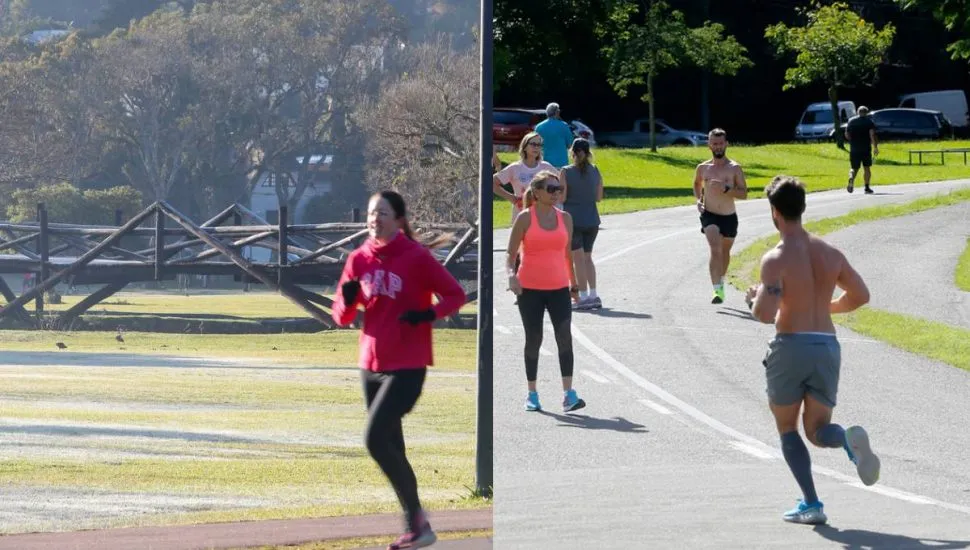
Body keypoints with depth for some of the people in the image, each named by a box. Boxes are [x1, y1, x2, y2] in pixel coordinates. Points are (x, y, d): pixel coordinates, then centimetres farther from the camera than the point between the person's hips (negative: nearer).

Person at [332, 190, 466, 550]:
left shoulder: (417, 257, -11)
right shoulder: (359, 260, 5)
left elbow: (456, 295, -5)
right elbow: (342, 318, 8)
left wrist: (428, 314, -22)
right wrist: (348, 299, -14)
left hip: (407, 367, -6)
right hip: (371, 367, 6)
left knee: (376, 439, -17)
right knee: (391, 446, 9)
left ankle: (416, 517, -4)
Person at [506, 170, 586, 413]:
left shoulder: (565, 218, 8)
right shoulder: (525, 218, -3)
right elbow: (511, 254, -2)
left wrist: (574, 285, 20)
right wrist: (511, 275, -20)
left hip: (559, 288, 2)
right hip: (530, 289, -2)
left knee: (565, 337, -12)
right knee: (533, 340, 4)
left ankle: (568, 395, -16)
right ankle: (532, 395, 16)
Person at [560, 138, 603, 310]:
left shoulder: (566, 172, -11)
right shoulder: (595, 171, 0)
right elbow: (599, 197, 4)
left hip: (573, 220, -4)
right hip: (592, 220, 4)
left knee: (578, 258, 1)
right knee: (587, 258, 15)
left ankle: (584, 297, -1)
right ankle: (593, 295, 11)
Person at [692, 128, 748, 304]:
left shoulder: (734, 168, -5)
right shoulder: (703, 168, 2)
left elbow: (744, 193, -9)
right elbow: (697, 184, 25)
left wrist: (726, 189, -24)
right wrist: (699, 200, 6)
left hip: (729, 217, 1)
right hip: (709, 215, -1)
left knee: (725, 252, 18)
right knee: (715, 249, -22)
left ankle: (720, 281, 45)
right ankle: (718, 290, -29)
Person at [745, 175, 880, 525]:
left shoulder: (776, 260, -11)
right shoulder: (830, 253, 7)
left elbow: (766, 314, -20)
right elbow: (860, 295, 13)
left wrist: (754, 299, 3)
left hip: (790, 346, -4)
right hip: (827, 346, 4)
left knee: (787, 429, 13)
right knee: (817, 430, 13)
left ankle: (811, 504, 2)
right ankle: (849, 439, -24)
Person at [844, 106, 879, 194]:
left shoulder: (851, 121, 8)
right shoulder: (869, 122, -1)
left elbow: (847, 135, 7)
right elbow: (872, 135, -13)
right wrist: (875, 147, -13)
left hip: (854, 149, 2)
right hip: (866, 149, -2)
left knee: (854, 168, 9)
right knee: (866, 167, 9)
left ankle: (851, 179, -22)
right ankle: (867, 187, 8)